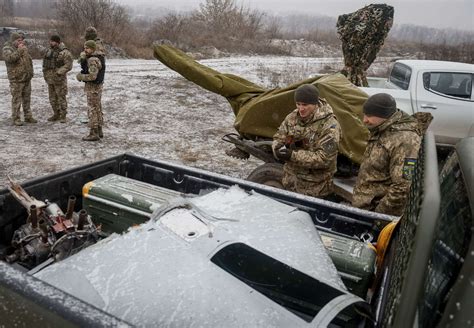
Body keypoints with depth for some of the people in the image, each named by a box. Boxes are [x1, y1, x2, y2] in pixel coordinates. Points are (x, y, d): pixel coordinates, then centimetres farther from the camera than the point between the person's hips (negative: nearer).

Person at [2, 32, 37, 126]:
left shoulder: (23, 48, 15)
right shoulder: (7, 49, -5)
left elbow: (29, 60, 23)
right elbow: (10, 58, -25)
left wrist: (30, 72, 16)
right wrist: (19, 50, -23)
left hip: (27, 78, 7)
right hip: (16, 79, -7)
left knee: (27, 99, 11)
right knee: (16, 100, -4)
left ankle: (28, 117, 20)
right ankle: (16, 119, 2)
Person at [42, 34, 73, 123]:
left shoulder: (65, 52, -11)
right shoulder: (49, 51, 12)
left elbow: (68, 65, -17)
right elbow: (45, 62, 21)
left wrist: (58, 72, -22)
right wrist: (45, 72, 10)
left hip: (59, 79, -7)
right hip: (50, 79, 8)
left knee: (61, 98, -3)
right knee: (52, 98, 12)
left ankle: (63, 116, 5)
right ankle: (56, 114, 23)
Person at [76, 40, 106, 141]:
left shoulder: (92, 60, -21)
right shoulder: (97, 58, 11)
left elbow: (92, 76, -28)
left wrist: (79, 77, -12)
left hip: (93, 87, -10)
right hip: (97, 86, 10)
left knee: (92, 110, -6)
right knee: (97, 109, 13)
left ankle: (94, 134, -2)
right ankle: (99, 131, 19)